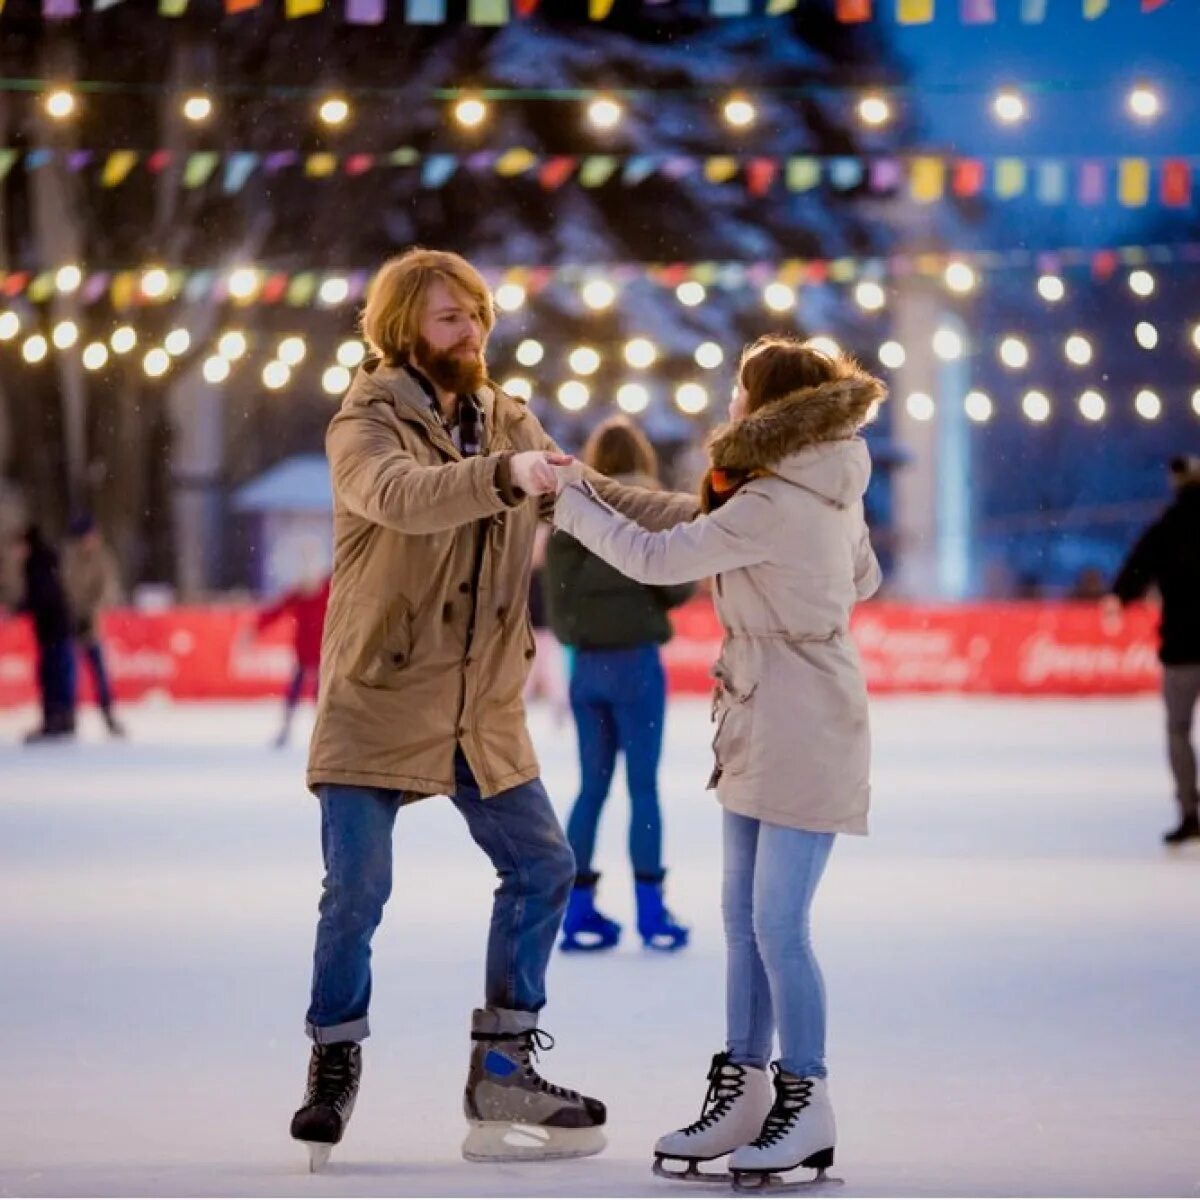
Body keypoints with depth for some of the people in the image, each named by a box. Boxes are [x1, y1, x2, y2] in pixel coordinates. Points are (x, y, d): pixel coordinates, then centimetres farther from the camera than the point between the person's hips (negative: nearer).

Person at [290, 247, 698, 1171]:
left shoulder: (507, 424, 9)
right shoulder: (366, 425, -11)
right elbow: (400, 495, -32)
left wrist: (704, 517, -9)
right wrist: (501, 476, -48)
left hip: (483, 709, 6)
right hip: (378, 703, -6)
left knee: (542, 868, 6)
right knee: (358, 890, -8)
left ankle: (504, 1068, 17)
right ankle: (334, 1069, 10)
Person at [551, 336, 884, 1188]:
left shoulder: (771, 505, -21)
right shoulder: (828, 493, 7)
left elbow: (657, 559, -20)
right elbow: (864, 579, 22)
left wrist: (572, 500, -10)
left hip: (802, 727, -10)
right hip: (762, 725, 10)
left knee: (777, 923, -7)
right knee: (745, 918, 13)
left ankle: (807, 1105, 0)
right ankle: (745, 1091, 20)